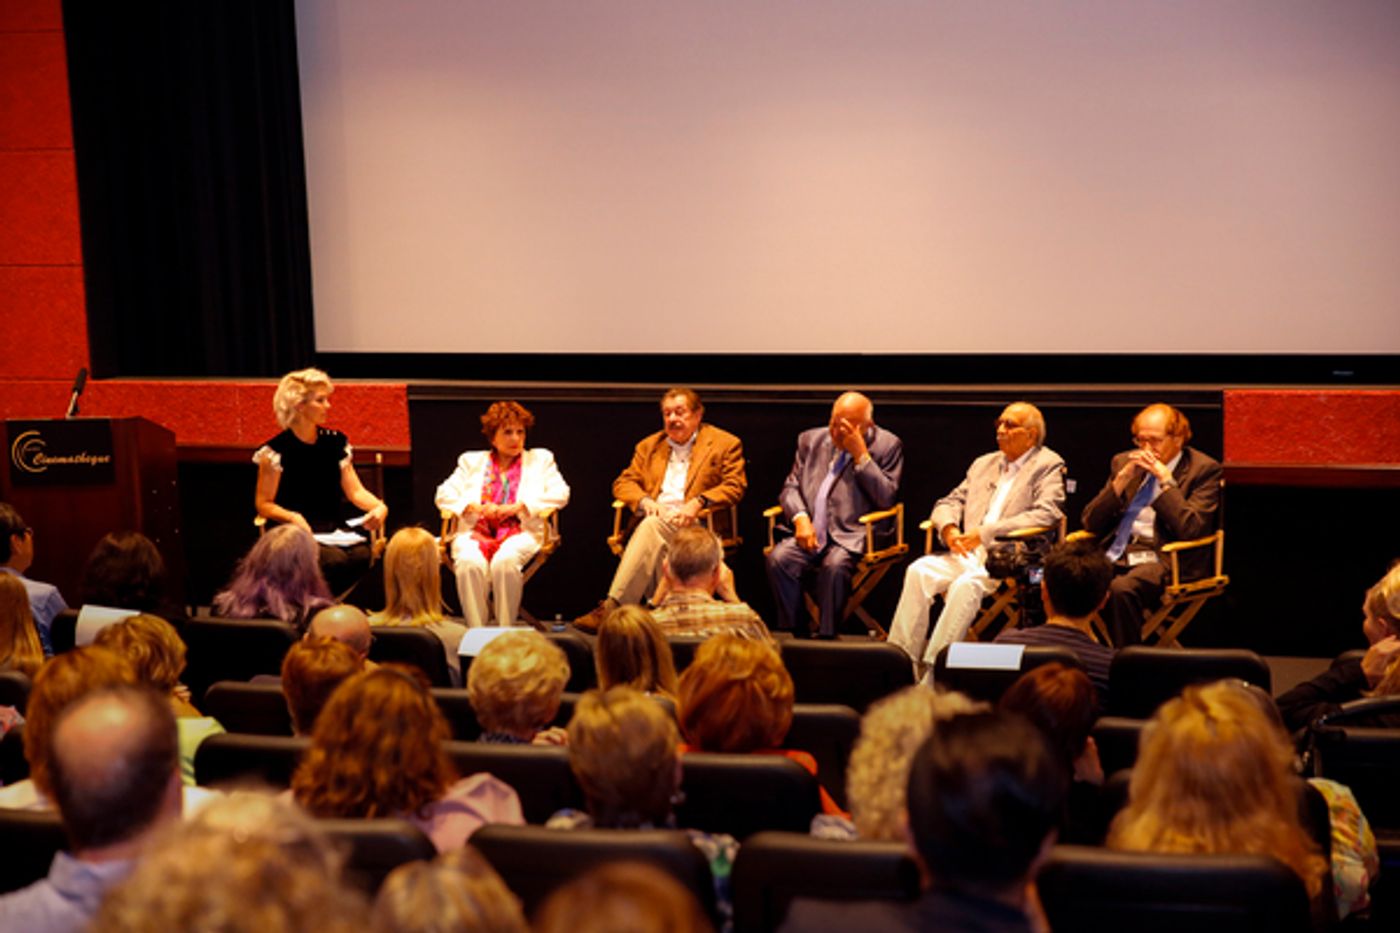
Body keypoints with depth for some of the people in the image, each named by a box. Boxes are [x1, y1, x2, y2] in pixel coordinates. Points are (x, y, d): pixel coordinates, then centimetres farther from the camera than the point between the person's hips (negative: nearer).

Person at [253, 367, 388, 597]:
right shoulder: (277, 450, -5)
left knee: (363, 555, -26)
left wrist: (379, 507, -12)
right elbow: (264, 505, -3)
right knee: (335, 560, -33)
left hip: (333, 532, 5)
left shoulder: (335, 442, 10)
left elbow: (356, 491, 9)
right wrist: (292, 517, -22)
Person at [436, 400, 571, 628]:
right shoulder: (472, 461, 23)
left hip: (521, 531, -1)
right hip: (476, 532, 1)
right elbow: (444, 494, 12)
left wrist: (519, 507, -7)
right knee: (469, 562, -35)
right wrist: (475, 508, -7)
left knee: (505, 561, -37)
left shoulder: (540, 459, 20)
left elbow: (560, 494, 5)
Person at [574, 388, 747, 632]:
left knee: (652, 527, -35)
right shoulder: (649, 446, 25)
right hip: (654, 518, 4)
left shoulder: (725, 444, 13)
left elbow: (735, 486, 1)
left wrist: (698, 502, -16)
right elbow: (623, 482, 19)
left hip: (695, 523, -4)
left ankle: (612, 608, -43)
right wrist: (644, 501, -5)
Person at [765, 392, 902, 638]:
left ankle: (826, 637, -21)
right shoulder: (811, 440, 16)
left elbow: (886, 499, -5)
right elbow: (791, 486, 14)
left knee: (835, 565, -35)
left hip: (852, 536, -4)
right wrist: (800, 518, -7)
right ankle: (791, 634, -14)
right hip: (810, 531, 4)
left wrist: (860, 454, -11)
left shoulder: (887, 446, 4)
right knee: (778, 558, -25)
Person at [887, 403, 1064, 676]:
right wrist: (949, 529, -4)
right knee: (919, 571, -22)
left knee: (967, 584, -34)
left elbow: (1046, 515, -11)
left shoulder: (1049, 466, 4)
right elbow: (949, 502, 22)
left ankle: (932, 672, -32)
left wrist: (984, 533, -15)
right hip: (969, 553, 6)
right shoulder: (983, 464, 24)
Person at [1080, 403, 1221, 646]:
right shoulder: (1124, 462, 16)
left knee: (1122, 589, -36)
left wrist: (1165, 479, -11)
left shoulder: (1203, 469, 1)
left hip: (1162, 560, -5)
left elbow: (1191, 529, -12)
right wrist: (1121, 480, -2)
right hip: (1114, 557, 5)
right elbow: (1091, 523, 11)